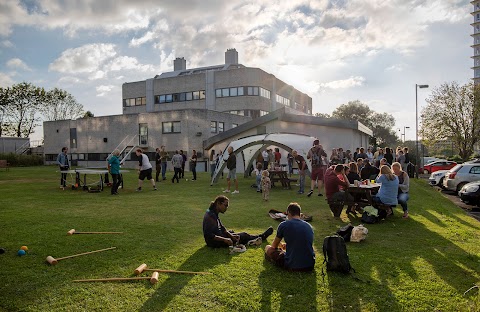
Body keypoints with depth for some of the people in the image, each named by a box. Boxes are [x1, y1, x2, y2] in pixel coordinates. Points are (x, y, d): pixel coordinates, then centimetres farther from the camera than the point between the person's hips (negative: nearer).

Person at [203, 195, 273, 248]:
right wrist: (224, 239, -33)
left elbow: (222, 228, 6)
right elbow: (208, 235, -31)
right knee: (243, 235, 2)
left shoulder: (214, 214, 5)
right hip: (215, 242, -9)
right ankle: (261, 237, 26)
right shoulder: (210, 216, -26)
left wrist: (231, 235, -9)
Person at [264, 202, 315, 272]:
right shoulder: (309, 226, 6)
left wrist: (281, 245, 33)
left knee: (268, 247, 15)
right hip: (310, 266, 5)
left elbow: (274, 246, 10)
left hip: (292, 266, -5)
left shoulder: (284, 225, -6)